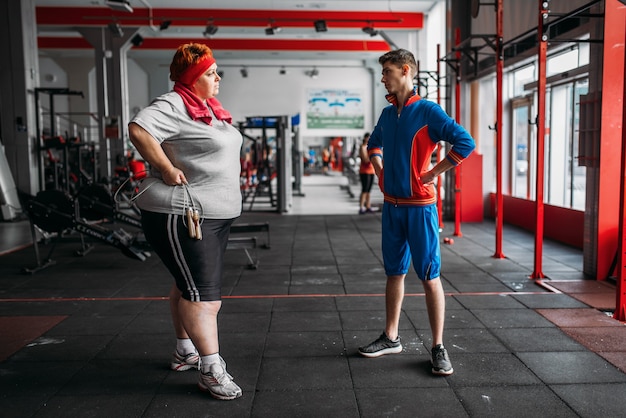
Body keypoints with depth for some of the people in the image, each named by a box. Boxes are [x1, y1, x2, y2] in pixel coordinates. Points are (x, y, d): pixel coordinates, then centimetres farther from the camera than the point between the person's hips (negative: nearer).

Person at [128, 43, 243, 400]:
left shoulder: (209, 108, 15)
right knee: (200, 290, -8)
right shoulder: (174, 105, -15)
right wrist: (167, 169, -25)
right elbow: (139, 129, -30)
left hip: (216, 212, 10)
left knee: (190, 285, 18)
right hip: (183, 214, -10)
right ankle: (211, 370, -1)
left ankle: (186, 352, 32)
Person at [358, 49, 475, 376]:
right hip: (391, 206, 7)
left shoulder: (427, 111, -10)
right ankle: (391, 338, 27)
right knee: (394, 273, 14)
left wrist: (433, 174, -14)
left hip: (419, 206, -6)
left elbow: (465, 143, -18)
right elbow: (374, 145, 28)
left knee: (430, 277, 1)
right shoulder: (387, 114, 10)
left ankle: (438, 348, 11)